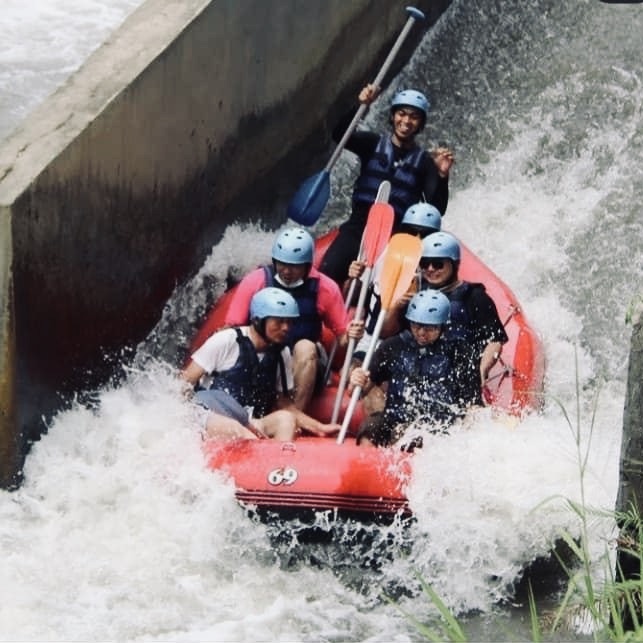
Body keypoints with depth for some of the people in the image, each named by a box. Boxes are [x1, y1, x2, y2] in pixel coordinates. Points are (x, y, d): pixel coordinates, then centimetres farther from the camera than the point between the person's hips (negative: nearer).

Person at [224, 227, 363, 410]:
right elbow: (232, 329, -2)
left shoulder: (325, 288, -2)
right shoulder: (255, 281, -4)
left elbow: (341, 335, 3)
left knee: (305, 347, -33)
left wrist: (349, 336, -21)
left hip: (306, 368, 1)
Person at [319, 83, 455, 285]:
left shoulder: (424, 162, 7)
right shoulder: (373, 144, 10)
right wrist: (359, 105, -22)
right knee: (327, 275, -24)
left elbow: (436, 211, -1)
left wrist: (442, 176, -18)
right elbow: (338, 134, -8)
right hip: (359, 226, 0)